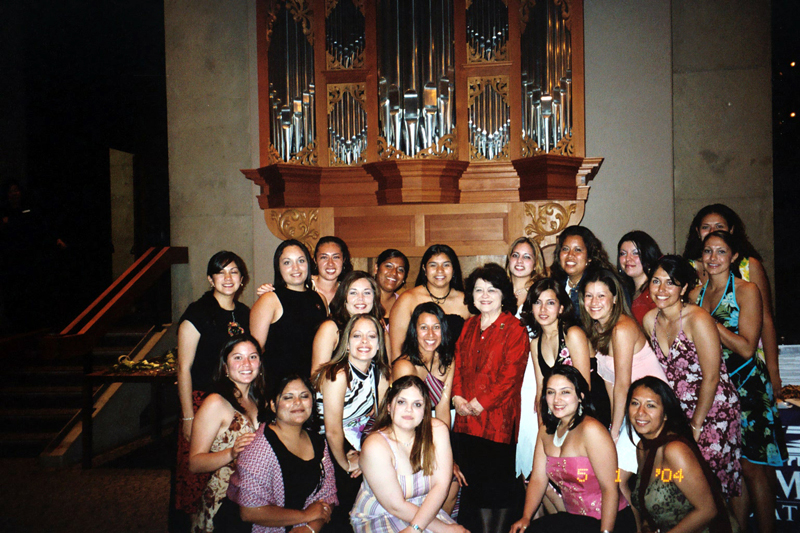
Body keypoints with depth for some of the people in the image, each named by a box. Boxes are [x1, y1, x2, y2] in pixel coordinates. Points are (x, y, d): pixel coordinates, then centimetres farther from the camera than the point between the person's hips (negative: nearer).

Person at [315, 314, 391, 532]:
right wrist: (346, 464, -7)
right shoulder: (337, 375, -24)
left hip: (353, 447, 6)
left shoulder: (380, 374, -2)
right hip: (326, 450, -6)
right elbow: (332, 432, -20)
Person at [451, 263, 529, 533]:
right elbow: (458, 363, 13)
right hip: (467, 419, 6)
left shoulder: (514, 329, -7)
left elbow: (511, 375, -12)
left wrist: (481, 403, -15)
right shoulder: (469, 326, 13)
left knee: (498, 483, 3)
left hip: (498, 418, -6)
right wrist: (458, 397, -3)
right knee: (473, 481, 12)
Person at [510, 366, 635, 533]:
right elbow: (538, 479, 6)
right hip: (575, 518, 6)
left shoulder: (591, 429, -19)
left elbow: (610, 489, -20)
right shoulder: (546, 430, 5)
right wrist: (526, 518, -4)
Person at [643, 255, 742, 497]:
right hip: (679, 411, 5)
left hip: (713, 409, -5)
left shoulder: (698, 319, -19)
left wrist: (696, 424, -11)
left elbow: (711, 378, -16)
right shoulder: (650, 320, 0)